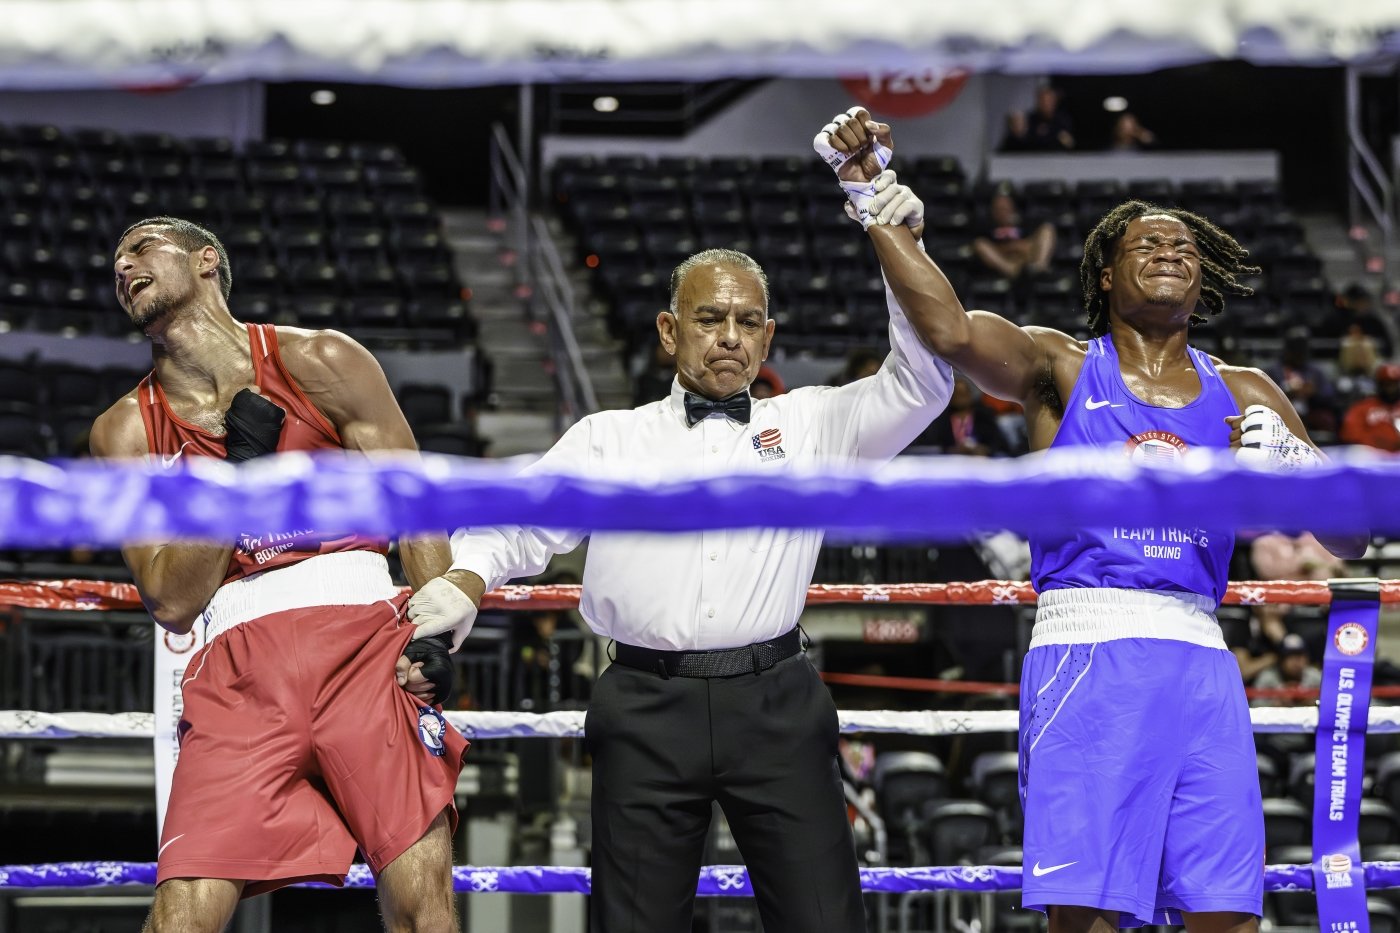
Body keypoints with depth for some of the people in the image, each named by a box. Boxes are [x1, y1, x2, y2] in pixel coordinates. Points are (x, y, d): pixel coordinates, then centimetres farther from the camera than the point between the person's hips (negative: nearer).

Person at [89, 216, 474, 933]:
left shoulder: (320, 363, 8)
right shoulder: (126, 431, 12)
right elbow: (170, 603, 5)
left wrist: (434, 627, -9)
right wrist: (238, 468, -5)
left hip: (364, 639, -1)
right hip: (237, 668, 1)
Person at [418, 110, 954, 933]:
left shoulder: (810, 425, 16)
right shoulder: (608, 440, 17)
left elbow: (922, 385, 6)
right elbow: (516, 530, 12)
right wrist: (458, 586, -9)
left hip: (775, 707, 0)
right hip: (648, 707, 1)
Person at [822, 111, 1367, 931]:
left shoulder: (1243, 396, 18)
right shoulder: (1062, 368, 9)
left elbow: (1350, 539, 16)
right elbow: (951, 330, -12)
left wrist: (1290, 464, -4)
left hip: (1200, 666, 3)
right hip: (1086, 654, -3)